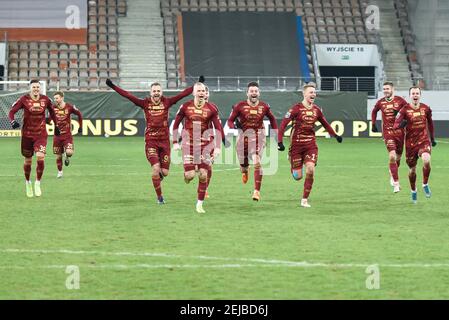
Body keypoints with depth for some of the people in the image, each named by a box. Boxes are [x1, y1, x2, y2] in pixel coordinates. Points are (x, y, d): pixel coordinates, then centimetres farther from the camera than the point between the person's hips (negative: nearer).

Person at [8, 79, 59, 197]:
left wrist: (56, 125, 24)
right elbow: (12, 112, -6)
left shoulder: (45, 99, -1)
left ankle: (38, 183, 0)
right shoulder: (24, 99, -8)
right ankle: (27, 182, 33)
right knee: (28, 160, 9)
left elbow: (51, 111, 18)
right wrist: (13, 121, -26)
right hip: (27, 134, 0)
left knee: (40, 157, -19)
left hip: (41, 134, 0)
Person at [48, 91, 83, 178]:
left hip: (67, 135, -2)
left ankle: (67, 158, 17)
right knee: (58, 156, 5)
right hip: (57, 135, 2)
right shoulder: (53, 107, -5)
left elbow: (79, 114, 6)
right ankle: (60, 172, 25)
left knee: (69, 152, -20)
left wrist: (80, 126, 10)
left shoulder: (69, 107, -9)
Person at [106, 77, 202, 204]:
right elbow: (128, 96, -5)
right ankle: (159, 196, 2)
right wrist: (113, 86, -11)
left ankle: (157, 178, 37)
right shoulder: (145, 103, -1)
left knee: (165, 172, 1)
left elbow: (183, 94, -2)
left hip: (164, 140, 2)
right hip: (151, 141, -2)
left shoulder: (166, 102, 1)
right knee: (156, 167, -13)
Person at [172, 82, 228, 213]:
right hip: (189, 143, -1)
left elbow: (218, 128, -2)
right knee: (190, 175, -11)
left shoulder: (211, 109, -3)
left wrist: (218, 147, -10)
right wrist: (175, 142, 3)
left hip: (204, 144, 1)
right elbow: (176, 124, 7)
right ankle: (186, 175, 29)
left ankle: (200, 204, 7)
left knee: (203, 175, -5)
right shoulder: (186, 107, -3)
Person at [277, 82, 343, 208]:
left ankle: (305, 199, -3)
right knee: (298, 176, -2)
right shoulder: (297, 108, -10)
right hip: (296, 144, -3)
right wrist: (280, 141, -21)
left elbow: (325, 124, 23)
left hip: (311, 144, 3)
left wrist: (335, 135, 19)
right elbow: (283, 124, -13)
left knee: (310, 171, -16)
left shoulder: (316, 110, 5)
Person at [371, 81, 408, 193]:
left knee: (398, 157, 12)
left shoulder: (400, 100, -4)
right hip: (388, 132, -1)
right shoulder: (380, 102, 2)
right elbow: (374, 111, 21)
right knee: (392, 156, -16)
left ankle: (392, 174, 42)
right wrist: (373, 124, 16)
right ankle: (396, 184, -15)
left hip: (399, 132, 1)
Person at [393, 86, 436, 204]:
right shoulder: (405, 110, -8)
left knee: (426, 160, -28)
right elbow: (395, 125, -13)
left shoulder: (426, 109, 0)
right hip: (410, 142, 0)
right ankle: (413, 191, 34)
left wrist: (432, 138, 23)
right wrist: (401, 124, -37)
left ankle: (425, 184, -5)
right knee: (412, 170, 8)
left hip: (424, 140, 0)